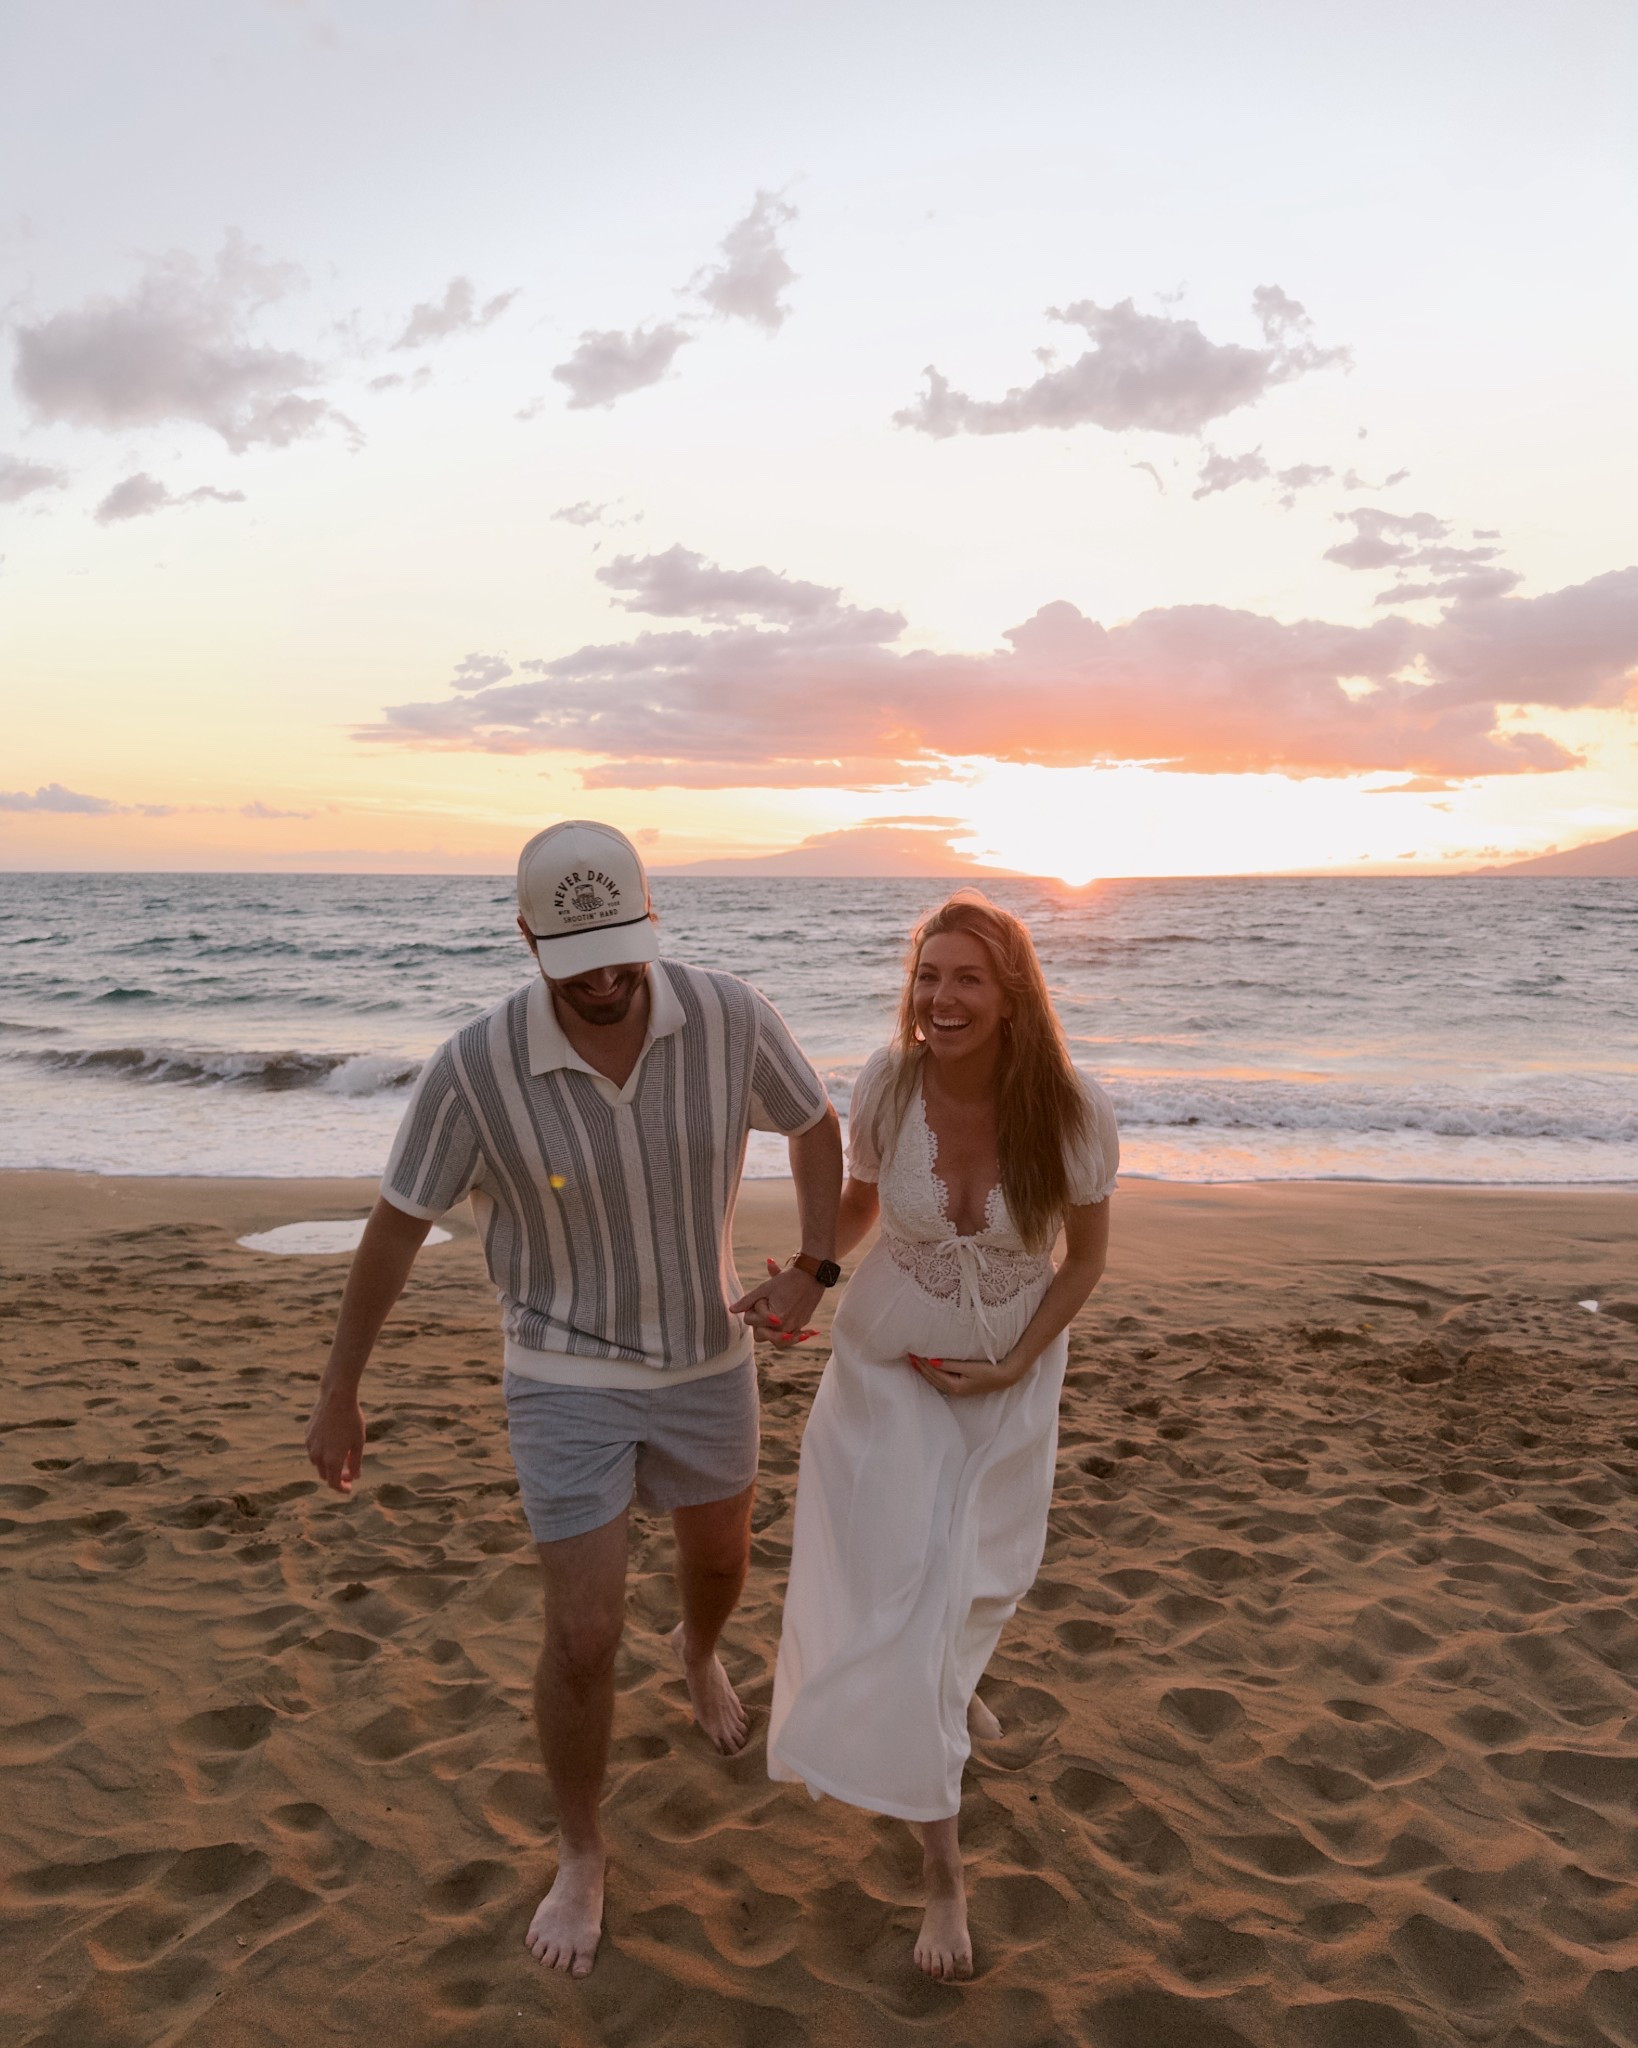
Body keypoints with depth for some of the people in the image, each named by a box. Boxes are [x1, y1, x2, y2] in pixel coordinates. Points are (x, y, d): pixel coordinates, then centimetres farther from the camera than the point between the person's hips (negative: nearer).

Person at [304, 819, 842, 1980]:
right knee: (584, 1638, -1)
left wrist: (813, 1276, -11)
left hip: (706, 1361, 3)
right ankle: (581, 1859, 30)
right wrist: (338, 1396, -1)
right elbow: (397, 1226, -10)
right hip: (568, 1377, -2)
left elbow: (816, 1124, 0)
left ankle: (699, 1654, 65)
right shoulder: (478, 1067, -26)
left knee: (722, 1559, 26)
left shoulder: (729, 1017, -21)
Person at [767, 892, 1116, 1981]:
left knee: (987, 1571, 22)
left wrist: (1016, 1366, -14)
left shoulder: (1072, 1113, -23)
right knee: (900, 1596, -2)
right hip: (888, 1368, -1)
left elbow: (1088, 1254, -8)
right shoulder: (887, 1086, -21)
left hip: (1015, 1374, 1)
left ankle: (953, 1678, 61)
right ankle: (944, 1868, 17)